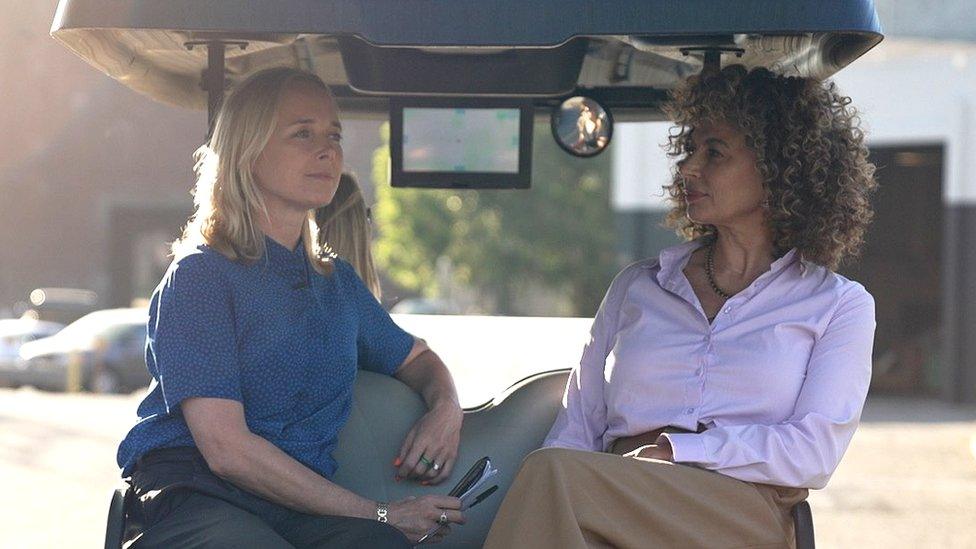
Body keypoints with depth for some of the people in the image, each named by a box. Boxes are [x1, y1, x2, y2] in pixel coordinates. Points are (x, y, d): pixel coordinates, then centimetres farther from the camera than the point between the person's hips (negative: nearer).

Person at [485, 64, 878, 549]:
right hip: (624, 503, 3)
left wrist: (673, 453, -12)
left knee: (556, 474, -33)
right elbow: (576, 430, 19)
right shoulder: (638, 286, 26)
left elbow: (815, 453, 0)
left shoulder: (838, 304, 15)